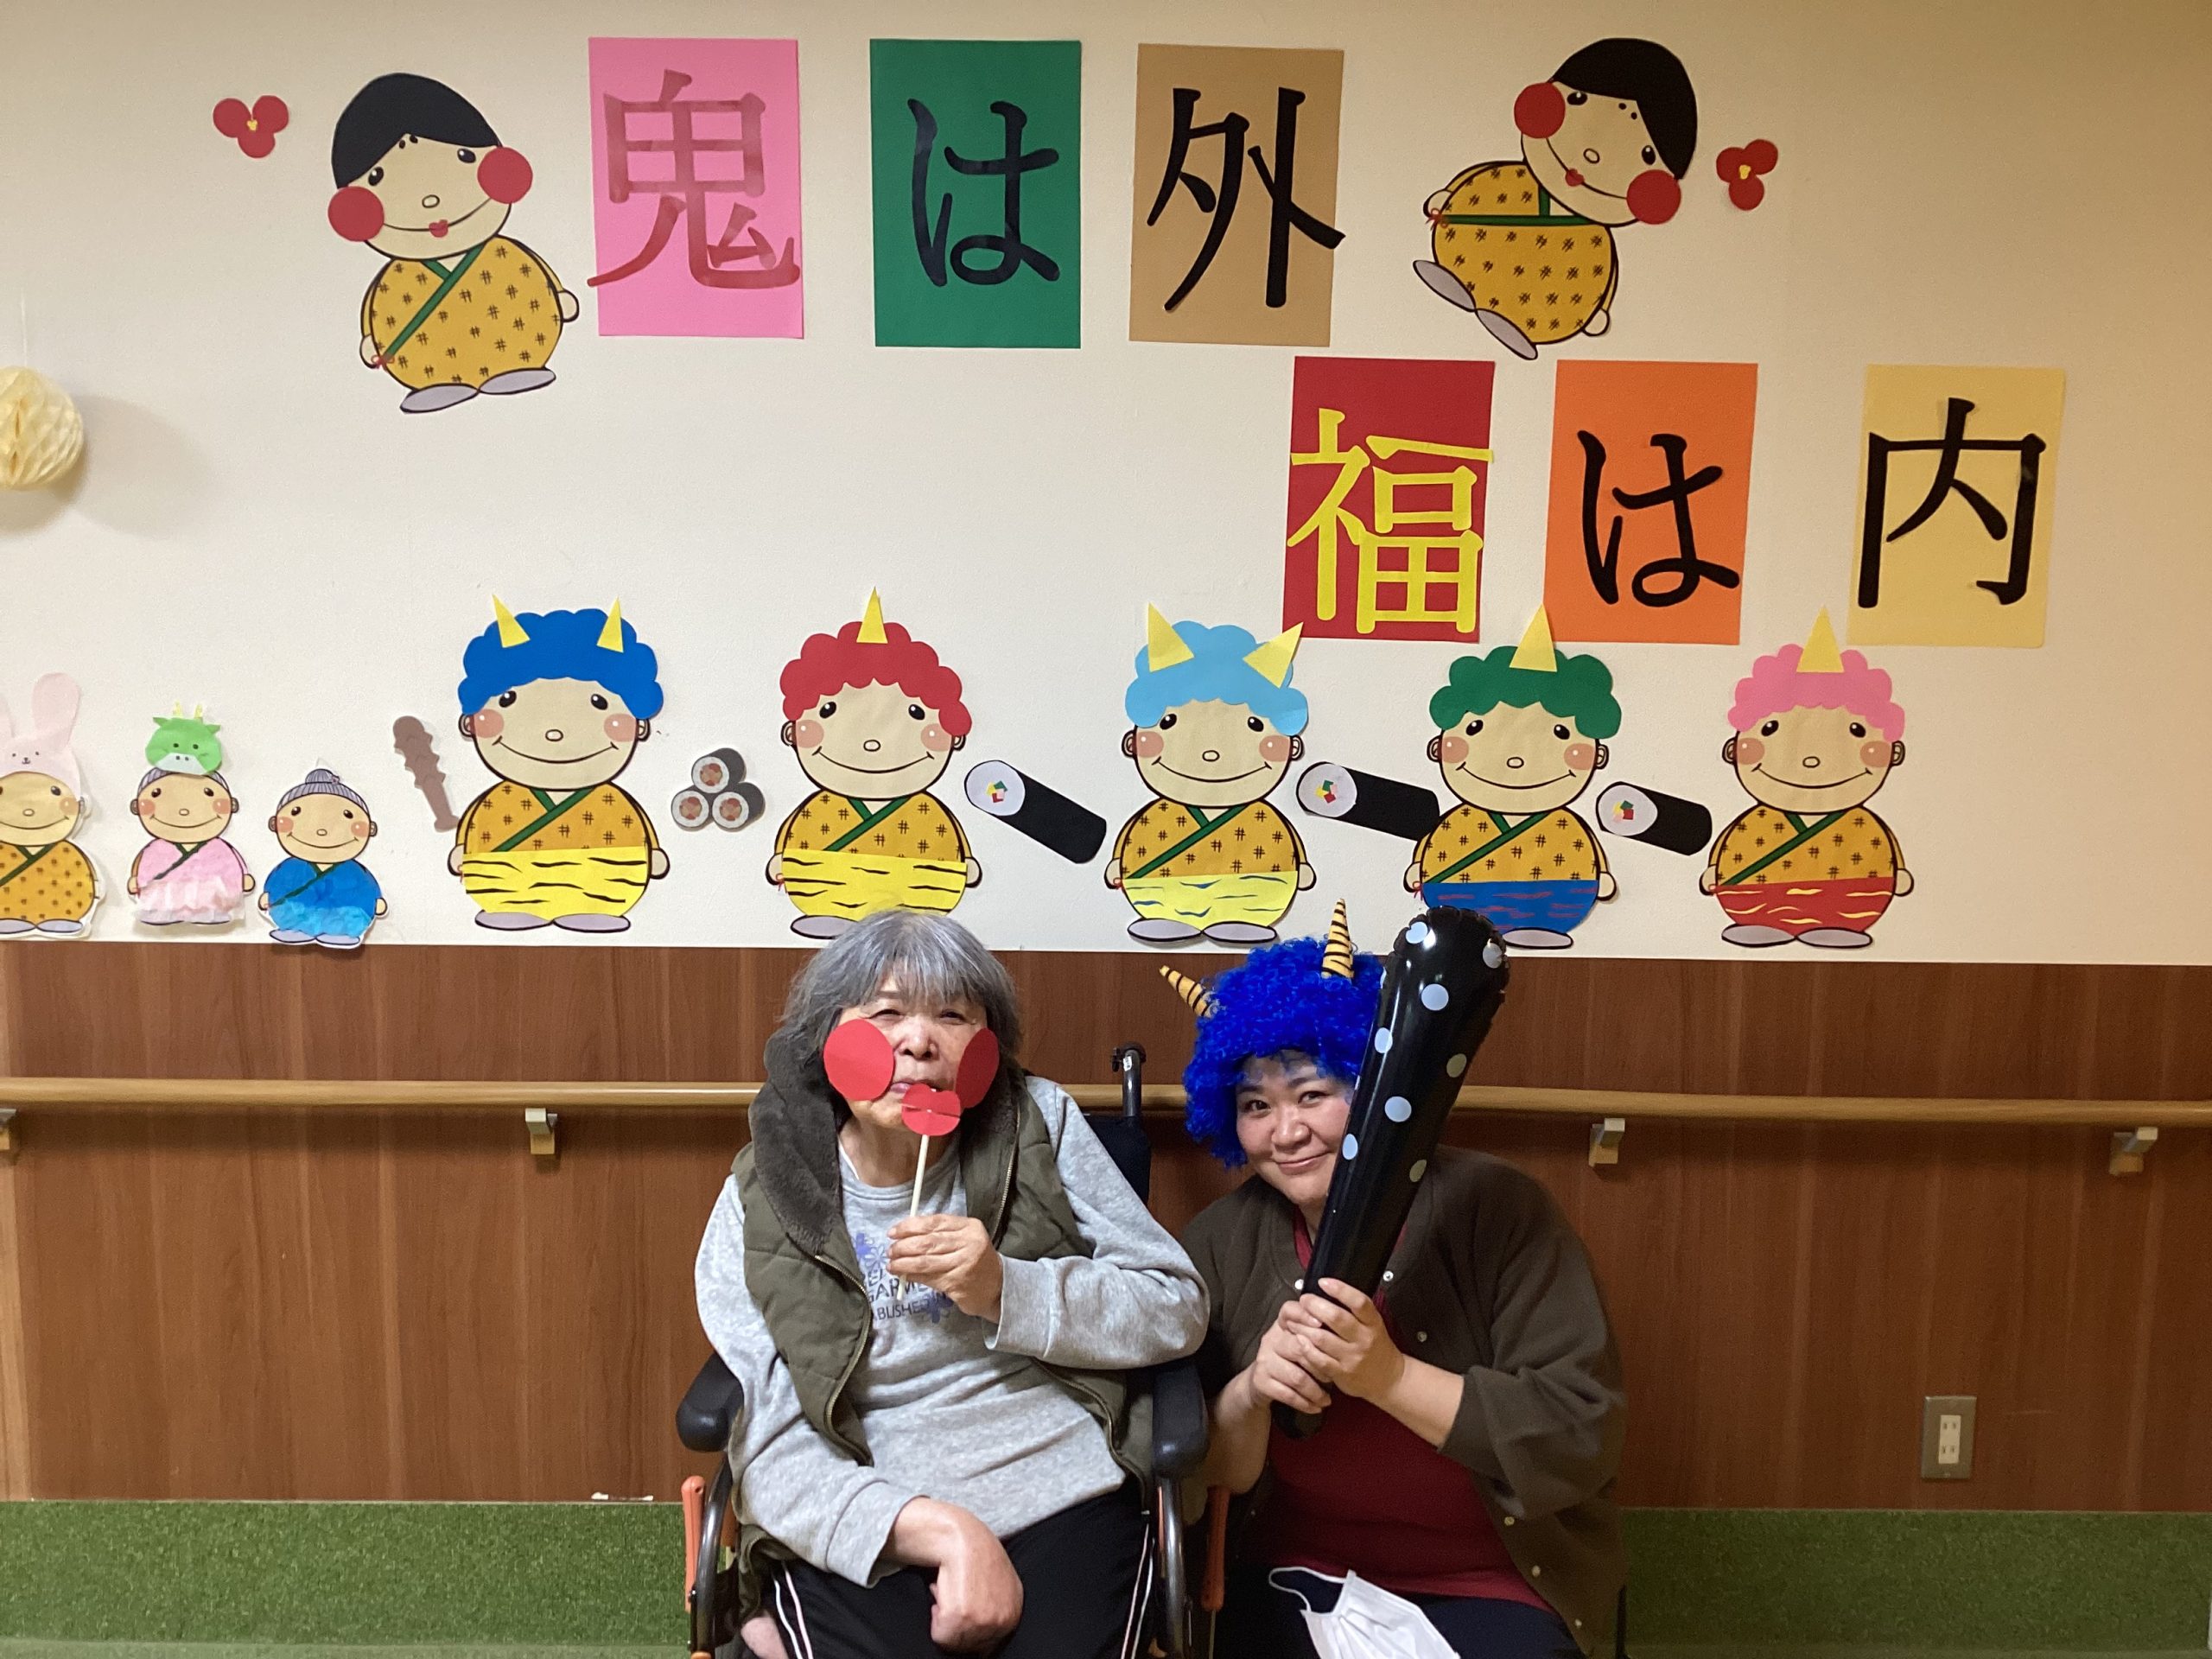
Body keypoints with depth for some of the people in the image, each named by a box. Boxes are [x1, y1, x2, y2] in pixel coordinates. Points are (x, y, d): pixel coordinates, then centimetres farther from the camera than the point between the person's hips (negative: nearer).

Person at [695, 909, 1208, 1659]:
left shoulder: (1039, 1126, 0)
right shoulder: (762, 1205, -2)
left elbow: (1177, 1309, -1)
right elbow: (775, 1451, -6)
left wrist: (1004, 1291, -16)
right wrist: (946, 1533, -20)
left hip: (1061, 1503, 1)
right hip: (860, 1534, -1)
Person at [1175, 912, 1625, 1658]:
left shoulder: (1495, 1207, -10)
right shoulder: (1221, 1241, -2)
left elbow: (1585, 1438, -15)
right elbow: (1194, 1472, -1)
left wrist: (1390, 1377, -26)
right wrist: (1249, 1396, -22)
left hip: (1488, 1591, 0)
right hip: (1290, 1576, 1)